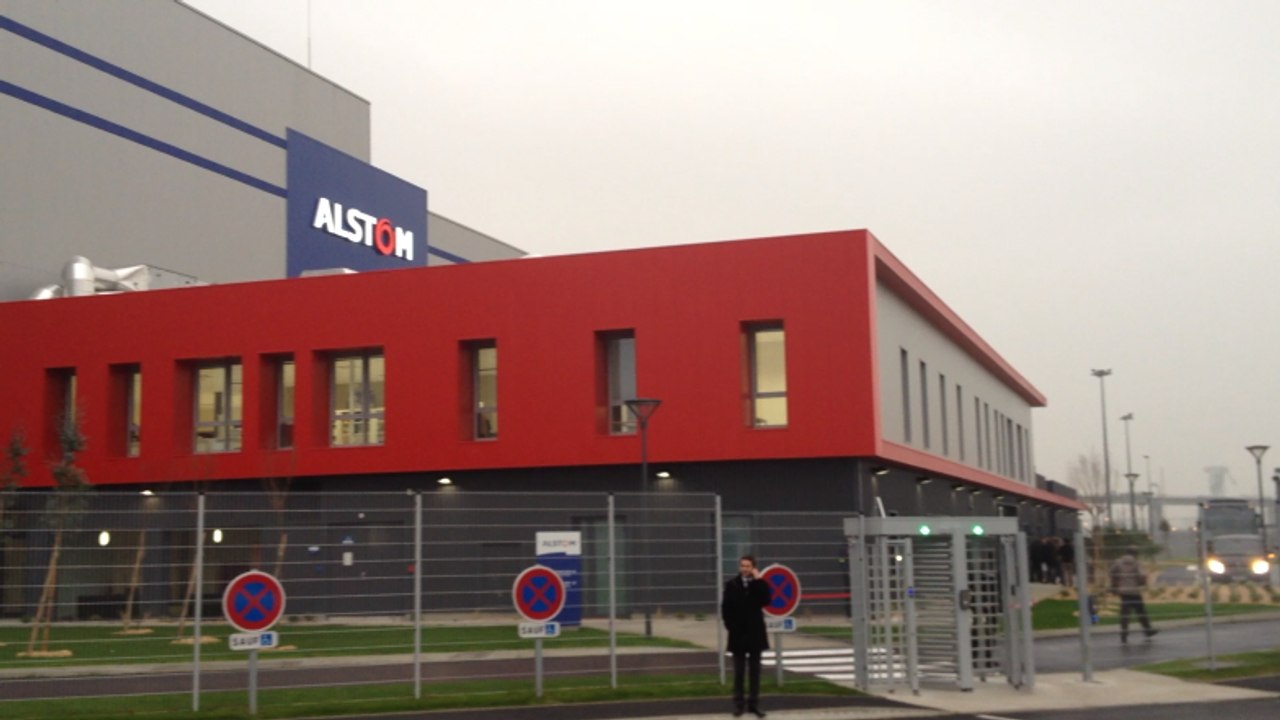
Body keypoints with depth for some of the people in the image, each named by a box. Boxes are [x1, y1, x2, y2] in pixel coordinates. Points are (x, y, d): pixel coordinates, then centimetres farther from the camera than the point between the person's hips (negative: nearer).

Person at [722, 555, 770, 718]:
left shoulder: (758, 584, 1)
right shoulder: (732, 584, -1)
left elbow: (765, 601, -16)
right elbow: (725, 608, 1)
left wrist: (759, 581, -16)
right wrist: (730, 626, -5)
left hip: (755, 632, 1)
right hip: (738, 633, -1)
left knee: (754, 670, 6)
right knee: (739, 671, 4)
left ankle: (754, 703, 11)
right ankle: (739, 704, 8)